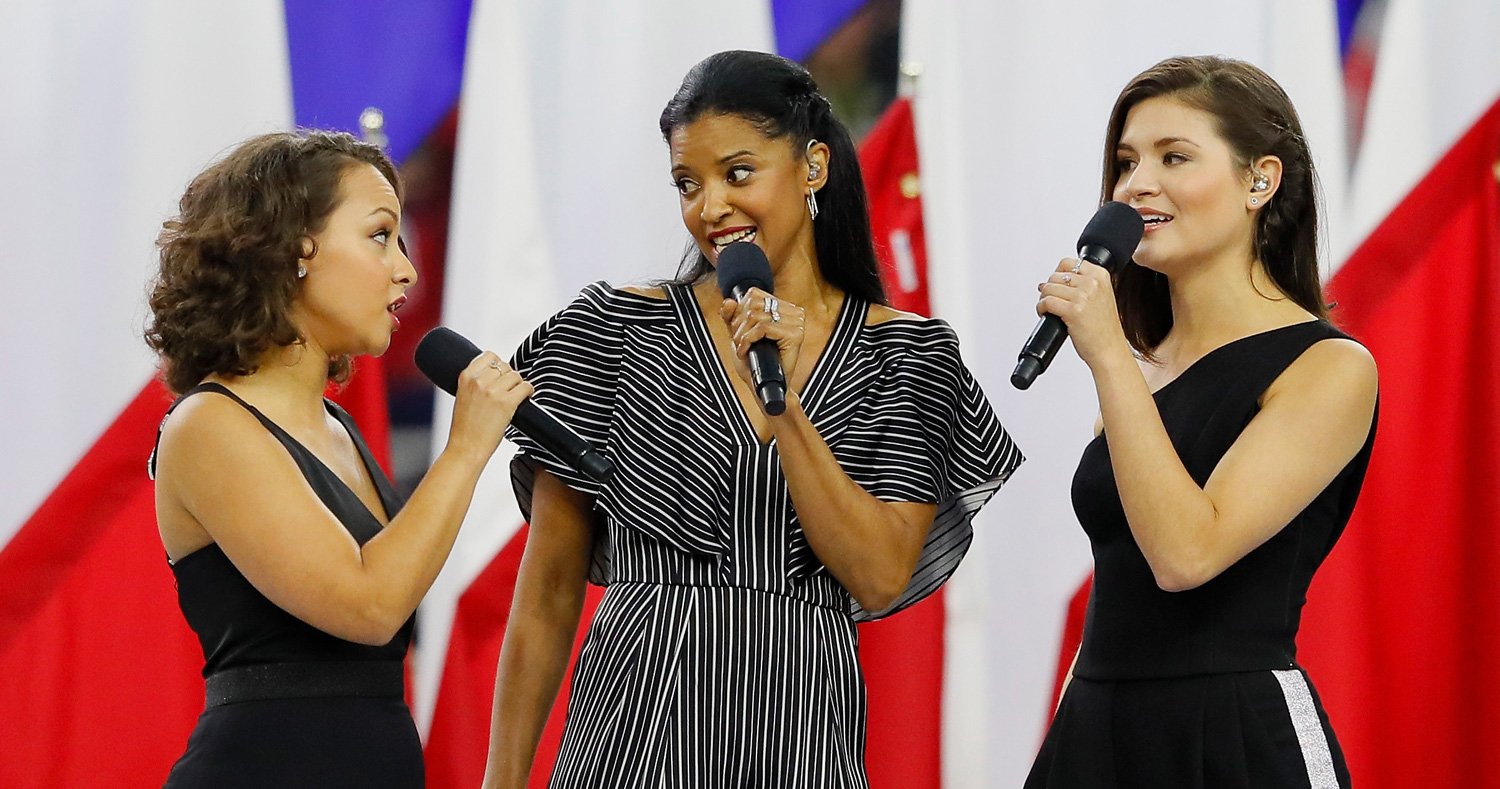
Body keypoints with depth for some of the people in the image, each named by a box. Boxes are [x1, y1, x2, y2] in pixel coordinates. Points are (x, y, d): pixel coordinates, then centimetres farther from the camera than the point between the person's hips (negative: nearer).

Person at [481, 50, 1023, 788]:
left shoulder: (906, 353, 3)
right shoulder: (614, 329, 1)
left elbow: (880, 581, -8)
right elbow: (548, 593, 3)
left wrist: (783, 402, -15)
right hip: (636, 724, -1)